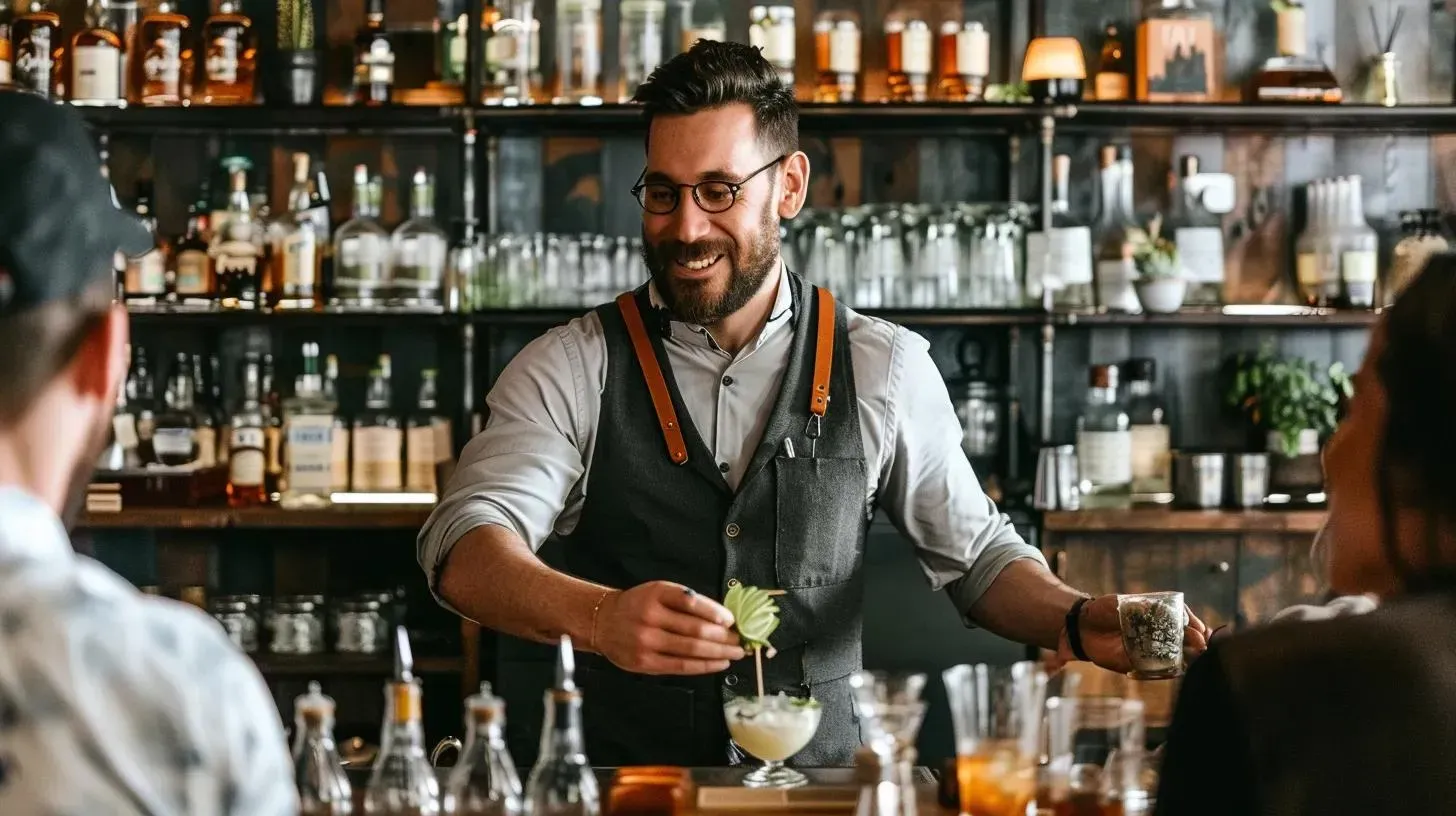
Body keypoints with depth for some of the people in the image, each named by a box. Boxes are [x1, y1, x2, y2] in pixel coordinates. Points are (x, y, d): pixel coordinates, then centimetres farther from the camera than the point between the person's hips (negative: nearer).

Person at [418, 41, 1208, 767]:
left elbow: (976, 554, 12)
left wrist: (1076, 621, -9)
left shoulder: (883, 370, 3)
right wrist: (597, 616, -34)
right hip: (619, 792, -1)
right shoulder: (570, 370, -2)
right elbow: (467, 548, -14)